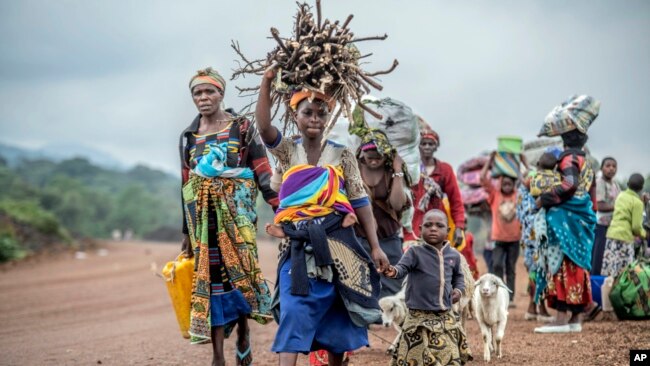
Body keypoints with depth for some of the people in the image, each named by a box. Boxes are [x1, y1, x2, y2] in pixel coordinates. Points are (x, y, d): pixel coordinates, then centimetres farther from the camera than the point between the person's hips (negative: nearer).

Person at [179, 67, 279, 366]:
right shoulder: (188, 137, 13)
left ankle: (243, 333, 16)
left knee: (239, 270, -7)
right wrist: (187, 231, 13)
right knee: (210, 275, -2)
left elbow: (262, 173, -1)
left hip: (236, 210, -2)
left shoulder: (241, 128, 3)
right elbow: (186, 185, 14)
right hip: (203, 215, 3)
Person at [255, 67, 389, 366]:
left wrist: (375, 246, 0)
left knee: (336, 313, 6)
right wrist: (267, 81, -21)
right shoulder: (287, 151, 7)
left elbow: (360, 202, 6)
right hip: (298, 244, -1)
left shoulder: (342, 155, 7)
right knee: (294, 311, -12)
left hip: (335, 241, 1)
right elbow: (263, 126, -13)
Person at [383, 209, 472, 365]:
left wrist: (459, 289, 6)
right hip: (420, 317, -4)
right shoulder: (415, 252, -7)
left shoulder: (453, 255, 8)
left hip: (445, 317, 4)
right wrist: (394, 271, -45)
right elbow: (403, 267, -22)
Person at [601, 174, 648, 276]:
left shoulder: (621, 195, 12)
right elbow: (636, 226, -10)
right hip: (625, 237, -7)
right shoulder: (637, 202, -8)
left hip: (612, 233, 7)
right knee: (624, 272, -2)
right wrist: (643, 234, 9)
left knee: (609, 269, 6)